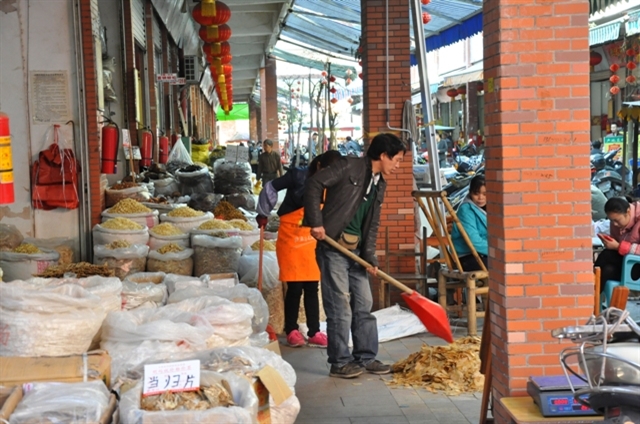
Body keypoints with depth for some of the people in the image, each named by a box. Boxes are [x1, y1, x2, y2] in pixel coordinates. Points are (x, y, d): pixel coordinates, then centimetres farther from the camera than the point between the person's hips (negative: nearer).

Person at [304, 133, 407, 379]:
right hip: (332, 248, -8)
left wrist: (370, 257, 2)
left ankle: (366, 358, 22)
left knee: (364, 304, 11)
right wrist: (316, 222, -20)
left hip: (355, 250, 8)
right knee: (340, 306, -4)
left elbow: (373, 224, 13)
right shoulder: (349, 167, -10)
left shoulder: (379, 184, 13)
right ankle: (340, 362, 7)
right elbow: (314, 184, -17)